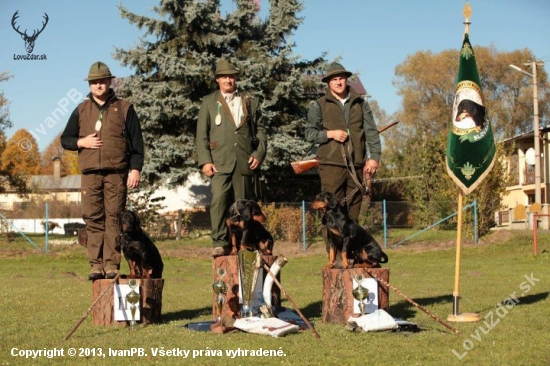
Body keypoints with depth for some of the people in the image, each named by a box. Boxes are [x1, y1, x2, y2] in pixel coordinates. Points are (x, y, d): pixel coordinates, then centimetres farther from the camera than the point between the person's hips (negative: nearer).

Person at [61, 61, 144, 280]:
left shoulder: (124, 109, 9)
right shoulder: (81, 110, 16)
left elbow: (136, 142, 6)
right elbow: (65, 139, 17)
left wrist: (135, 169, -3)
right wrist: (81, 142, -3)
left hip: (116, 173, -2)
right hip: (90, 173, 2)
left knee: (114, 218, -4)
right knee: (93, 219, -1)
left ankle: (112, 264, -2)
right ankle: (96, 264, 3)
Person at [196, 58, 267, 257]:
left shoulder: (250, 101, 16)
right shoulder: (209, 102, 12)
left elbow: (260, 131, 15)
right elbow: (202, 134, 6)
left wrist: (259, 154, 0)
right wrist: (205, 161, -5)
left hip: (245, 161, 2)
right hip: (219, 161, -2)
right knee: (219, 199, -17)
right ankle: (220, 243, -15)